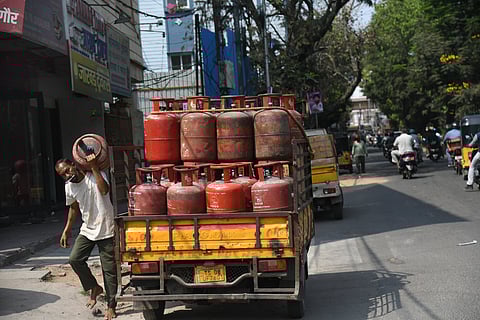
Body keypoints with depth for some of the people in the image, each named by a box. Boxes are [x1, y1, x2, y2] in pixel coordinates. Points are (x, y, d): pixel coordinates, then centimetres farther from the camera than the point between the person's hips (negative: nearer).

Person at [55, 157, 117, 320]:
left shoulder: (96, 175, -13)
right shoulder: (69, 187, 2)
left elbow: (104, 190, -35)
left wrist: (94, 167, -34)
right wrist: (66, 231, 17)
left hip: (106, 231, -5)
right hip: (87, 230, 5)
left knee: (109, 269, 0)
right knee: (75, 259, -11)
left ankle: (111, 306, 13)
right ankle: (94, 288, 14)